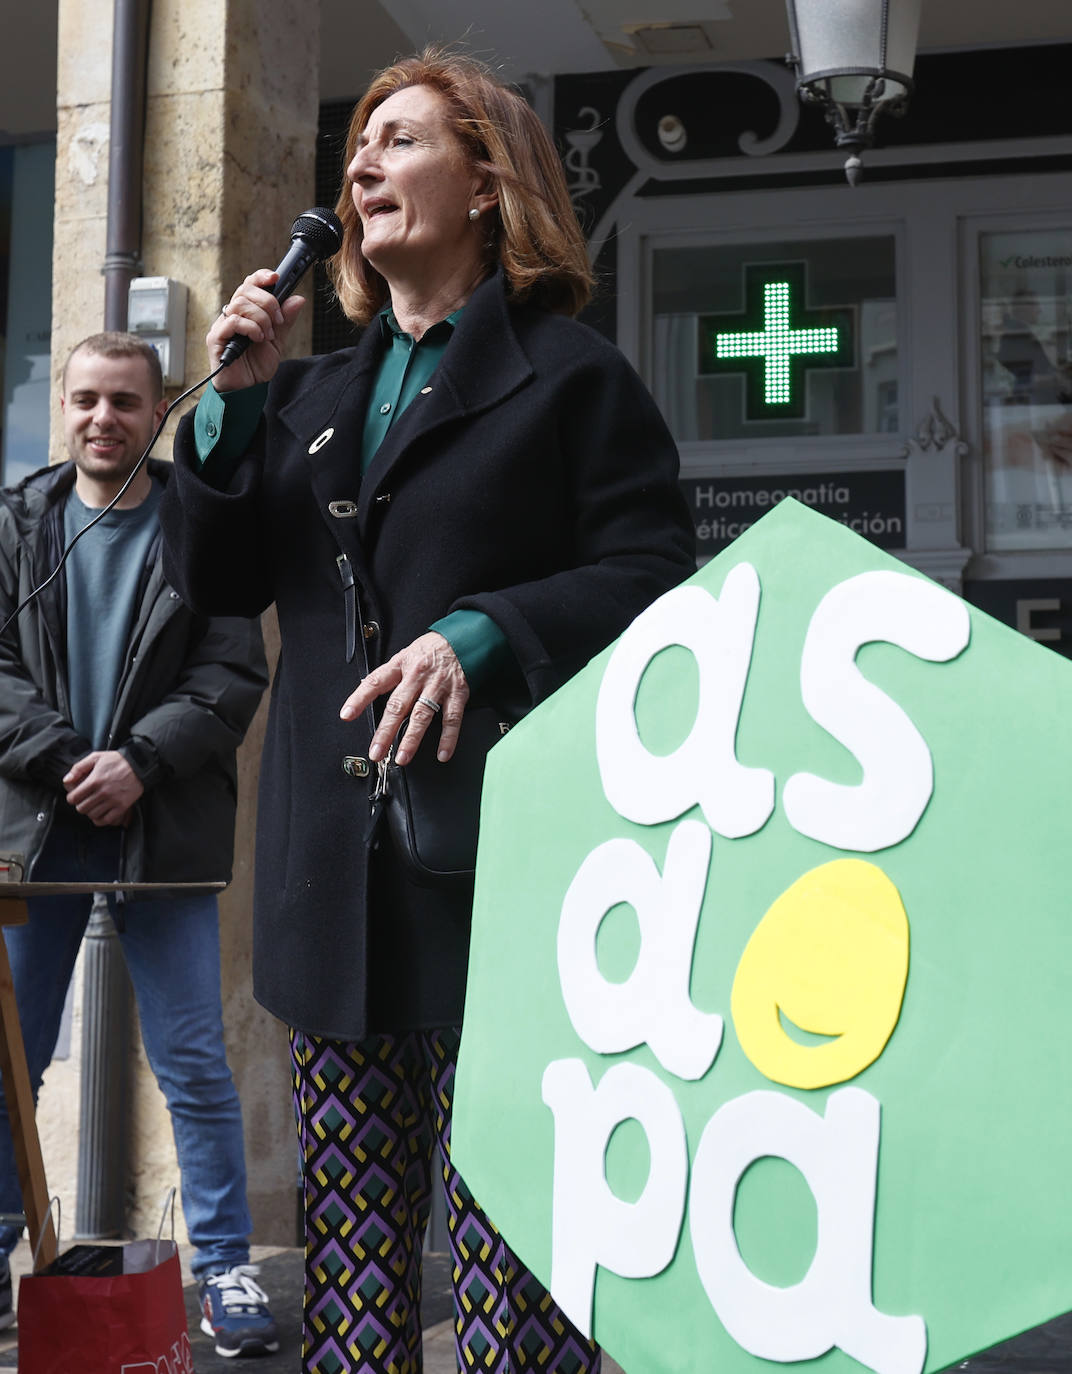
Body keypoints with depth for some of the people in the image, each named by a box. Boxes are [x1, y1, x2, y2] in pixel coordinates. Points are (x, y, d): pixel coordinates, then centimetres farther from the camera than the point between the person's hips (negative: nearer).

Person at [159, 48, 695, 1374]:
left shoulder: (570, 373, 3)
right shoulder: (311, 392, 20)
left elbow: (653, 579, -5)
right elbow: (213, 579, 15)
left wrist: (481, 635, -19)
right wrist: (234, 401, 3)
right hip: (336, 875, 6)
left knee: (511, 1240, -3)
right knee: (351, 1244, 10)